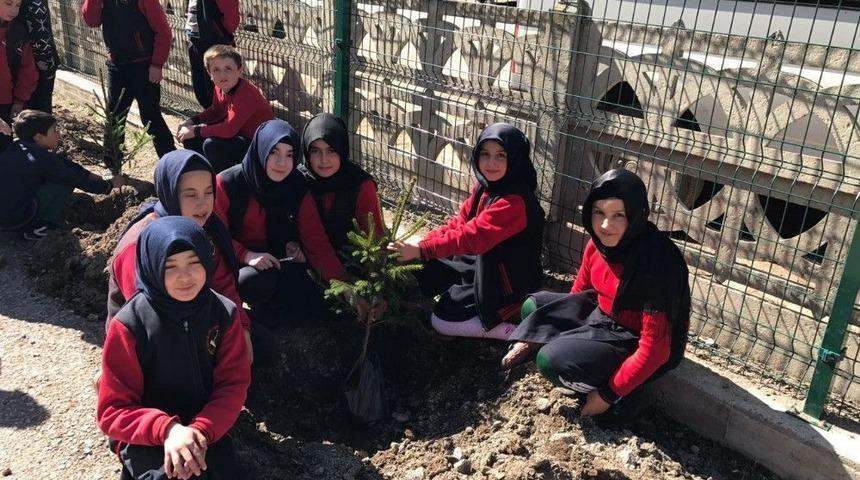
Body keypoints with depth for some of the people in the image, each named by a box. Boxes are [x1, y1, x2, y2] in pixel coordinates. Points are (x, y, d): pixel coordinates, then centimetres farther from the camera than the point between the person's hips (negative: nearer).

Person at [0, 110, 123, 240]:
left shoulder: (17, 147, 8)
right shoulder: (43, 159, -15)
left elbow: (60, 161, 17)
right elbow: (78, 181, -7)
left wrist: (88, 174, 17)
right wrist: (109, 185, 6)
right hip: (15, 218, -8)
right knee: (67, 181, -5)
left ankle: (26, 224, 18)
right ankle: (38, 228, -1)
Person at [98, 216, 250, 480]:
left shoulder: (224, 313, -7)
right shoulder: (128, 326, -16)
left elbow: (233, 384, -6)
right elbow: (113, 411, -12)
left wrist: (202, 430, -23)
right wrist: (166, 429, -29)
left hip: (206, 428, 3)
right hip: (146, 437, -3)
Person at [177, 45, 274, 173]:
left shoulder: (246, 93, -29)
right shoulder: (221, 88, -4)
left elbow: (229, 129, -33)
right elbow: (215, 111, 16)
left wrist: (196, 131, -22)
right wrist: (192, 122, 0)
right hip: (240, 135, 9)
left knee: (211, 145, -27)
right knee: (191, 137, 6)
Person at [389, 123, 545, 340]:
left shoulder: (515, 202, -29)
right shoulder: (485, 187, 0)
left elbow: (472, 235, -35)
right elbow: (459, 223, 1)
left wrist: (422, 250, -34)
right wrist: (420, 244, -12)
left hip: (507, 283, -9)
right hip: (483, 266, 9)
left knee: (441, 320, -7)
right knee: (428, 270, 10)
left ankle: (515, 330, -3)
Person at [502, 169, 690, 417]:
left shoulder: (656, 262, -32)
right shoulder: (599, 243, -9)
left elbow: (654, 348, -29)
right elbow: (579, 291, 11)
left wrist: (609, 393, -23)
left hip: (634, 345, -8)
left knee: (551, 359, -23)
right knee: (535, 306, 4)